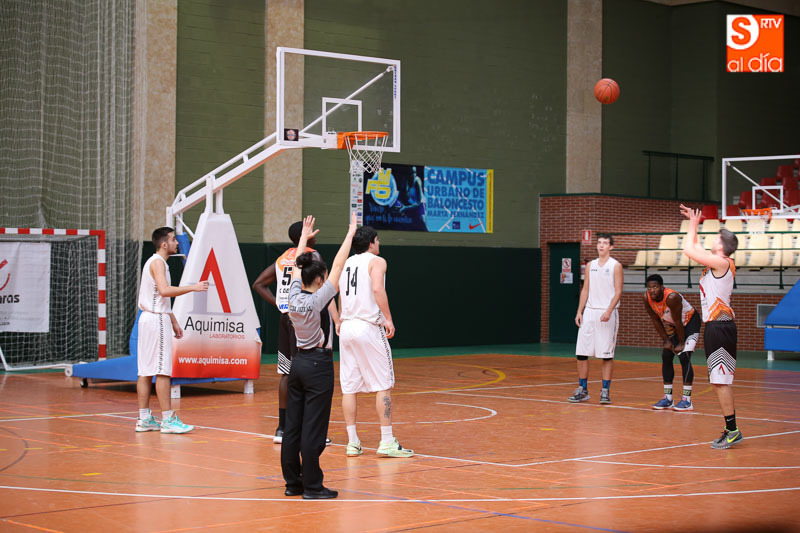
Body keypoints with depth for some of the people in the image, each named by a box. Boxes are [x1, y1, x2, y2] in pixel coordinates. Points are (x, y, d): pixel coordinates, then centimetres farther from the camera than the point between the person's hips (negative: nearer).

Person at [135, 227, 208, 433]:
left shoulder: (157, 262, 19)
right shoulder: (157, 262, -13)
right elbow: (164, 290, -28)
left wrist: (173, 321, 25)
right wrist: (193, 287, -25)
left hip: (149, 318, 10)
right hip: (157, 319, -10)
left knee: (146, 371, 8)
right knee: (163, 371, -9)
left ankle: (144, 419, 11)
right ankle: (168, 420, -8)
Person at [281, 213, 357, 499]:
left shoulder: (294, 296, 0)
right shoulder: (317, 300, -16)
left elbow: (297, 266, 16)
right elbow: (338, 265, -14)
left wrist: (305, 237, 27)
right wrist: (350, 233, -8)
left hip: (298, 362, 7)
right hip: (318, 365, -7)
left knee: (293, 425, 9)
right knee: (313, 429, -4)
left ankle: (293, 482, 15)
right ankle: (312, 486, 0)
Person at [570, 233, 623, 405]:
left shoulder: (615, 266, -2)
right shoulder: (590, 265, 13)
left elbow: (618, 291, -8)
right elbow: (585, 290, 15)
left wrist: (609, 311, -19)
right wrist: (579, 311, 6)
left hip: (607, 314, -5)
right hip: (589, 312, 5)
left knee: (607, 355, -2)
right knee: (581, 353, 1)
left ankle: (605, 391, 4)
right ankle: (582, 390, 9)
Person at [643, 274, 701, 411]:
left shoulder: (672, 297, -35)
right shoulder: (647, 298, -16)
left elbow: (678, 322, -26)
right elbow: (656, 320, -4)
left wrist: (681, 343, -18)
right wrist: (666, 341, -4)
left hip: (690, 323, -7)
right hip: (672, 326, 7)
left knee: (684, 357, -17)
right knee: (666, 357, 2)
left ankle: (687, 400, -15)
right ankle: (668, 398, 10)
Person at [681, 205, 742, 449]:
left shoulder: (721, 262, -12)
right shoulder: (717, 262, 13)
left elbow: (688, 249, -13)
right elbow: (694, 248, 29)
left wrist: (693, 225, 0)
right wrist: (693, 224, 25)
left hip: (720, 327, -10)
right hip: (716, 326, 10)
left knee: (721, 381, -10)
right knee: (720, 381, 12)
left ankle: (732, 430, -8)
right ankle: (730, 430, 16)